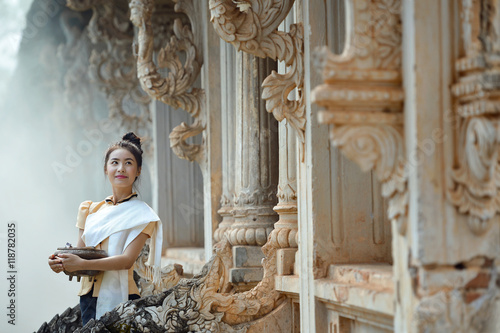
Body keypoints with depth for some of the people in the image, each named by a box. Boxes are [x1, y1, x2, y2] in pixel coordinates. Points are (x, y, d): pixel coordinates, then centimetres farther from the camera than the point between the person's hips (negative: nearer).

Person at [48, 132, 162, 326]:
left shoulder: (140, 214, -2)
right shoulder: (90, 210, 14)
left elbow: (128, 259, -13)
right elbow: (80, 251, 13)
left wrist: (82, 264, -23)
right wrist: (61, 262, -10)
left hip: (119, 298, -4)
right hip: (89, 296, 4)